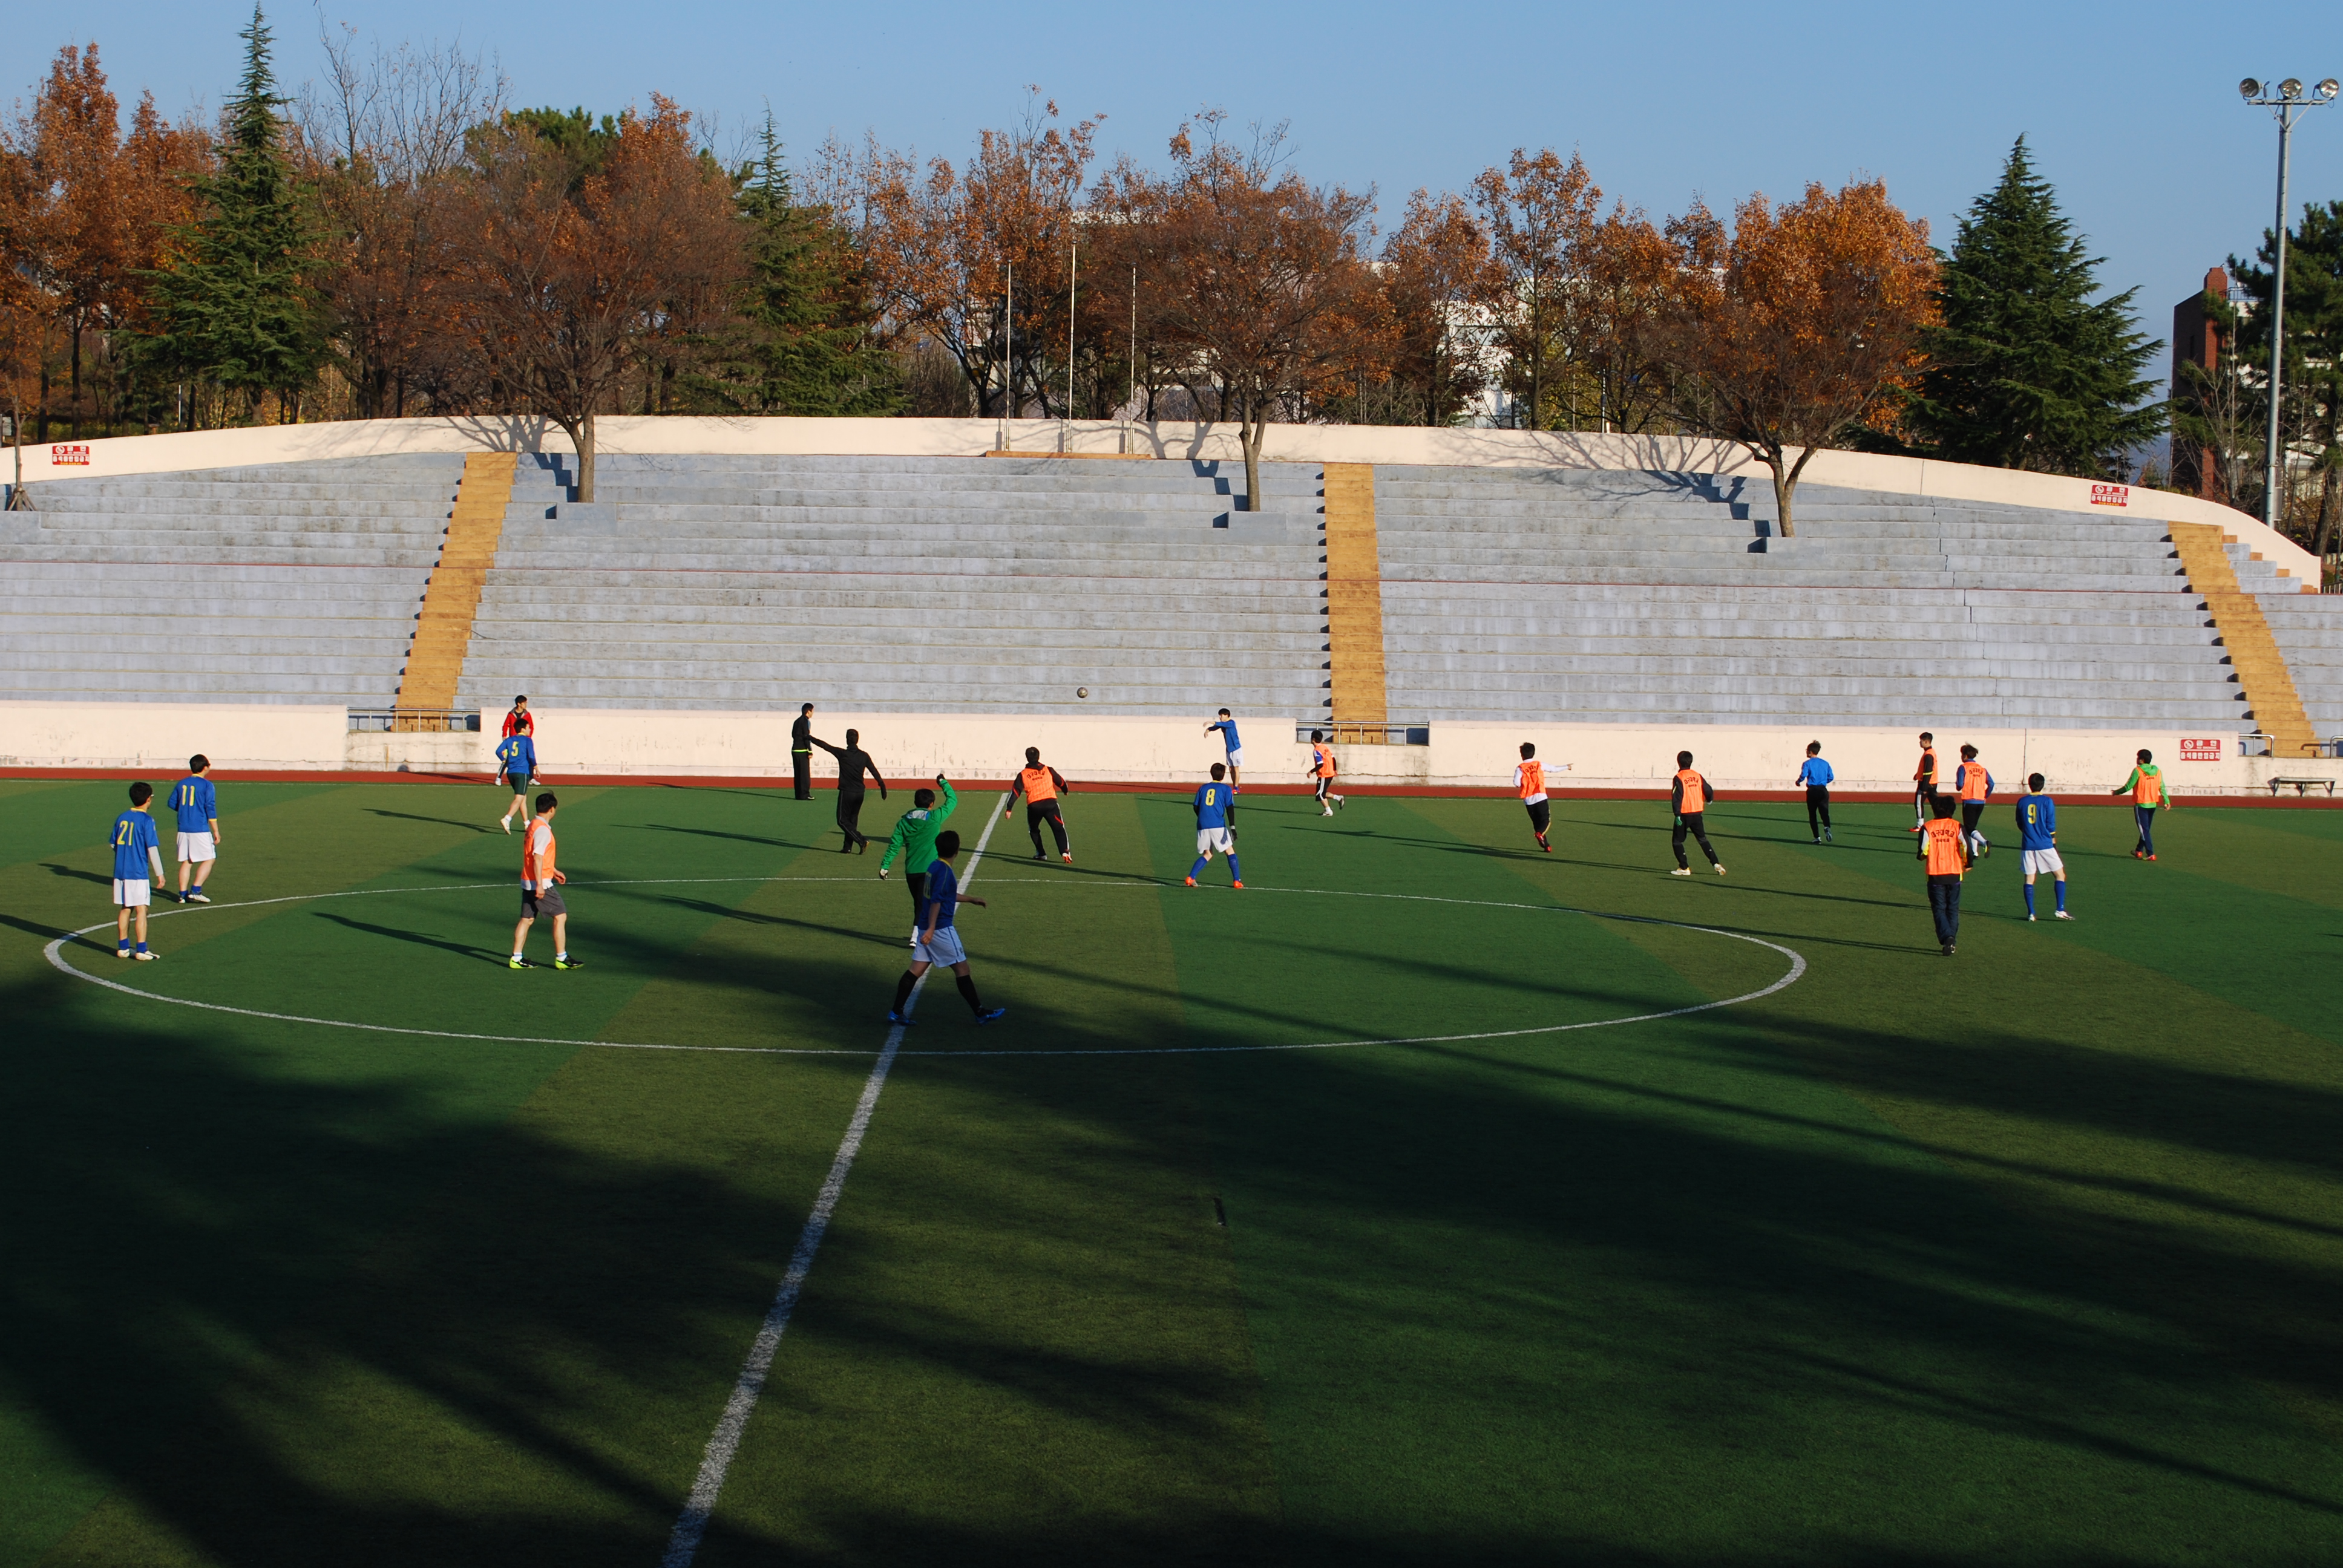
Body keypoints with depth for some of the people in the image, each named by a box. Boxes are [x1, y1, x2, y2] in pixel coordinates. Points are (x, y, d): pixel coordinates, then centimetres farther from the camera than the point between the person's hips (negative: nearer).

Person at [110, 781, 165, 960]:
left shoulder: (122, 818, 7)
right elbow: (152, 848, -11)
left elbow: (114, 844, 13)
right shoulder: (147, 820, -10)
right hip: (139, 873, -6)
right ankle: (141, 950, -1)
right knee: (141, 910, -1)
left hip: (120, 872, 6)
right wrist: (159, 873, -5)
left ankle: (123, 947, 17)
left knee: (124, 910, 13)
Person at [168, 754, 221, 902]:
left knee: (186, 862, 11)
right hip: (200, 829, -6)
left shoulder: (181, 784, 9)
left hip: (183, 829, 6)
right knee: (209, 859, 3)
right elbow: (210, 808, -10)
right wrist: (216, 831, -6)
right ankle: (196, 890, -8)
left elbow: (172, 804, 11)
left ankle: (183, 894, 7)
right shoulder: (206, 785, -7)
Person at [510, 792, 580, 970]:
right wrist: (540, 885, -22)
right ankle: (561, 958, 1)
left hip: (528, 882, 9)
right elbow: (538, 858, -22)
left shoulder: (532, 827, 13)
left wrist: (553, 870, 34)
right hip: (541, 883, -9)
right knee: (560, 916, -2)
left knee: (527, 919, 11)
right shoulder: (543, 830, -17)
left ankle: (517, 958, 11)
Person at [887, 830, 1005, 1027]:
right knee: (962, 969, 0)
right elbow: (936, 901, -24)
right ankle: (981, 1013, 7)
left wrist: (972, 900, 38)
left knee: (917, 969, 7)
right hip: (940, 928, -9)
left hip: (927, 927, 9)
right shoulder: (944, 871, -17)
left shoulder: (934, 866, 13)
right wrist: (931, 929, -27)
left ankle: (896, 1012, 4)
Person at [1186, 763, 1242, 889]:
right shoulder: (1226, 789, 5)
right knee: (1230, 852, 10)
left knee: (1207, 854, 15)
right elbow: (1229, 808, -4)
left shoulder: (1203, 788, 16)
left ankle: (1191, 877, -2)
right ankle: (1237, 881, 4)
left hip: (1202, 826, 4)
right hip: (1218, 826, -4)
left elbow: (1196, 808, 15)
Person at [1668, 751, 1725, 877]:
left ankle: (1684, 868, 3)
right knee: (1703, 839, 15)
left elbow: (1677, 797, -19)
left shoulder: (1679, 778, -11)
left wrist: (1677, 814, -19)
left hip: (1684, 814, -5)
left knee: (1677, 841, 8)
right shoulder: (1697, 776, 4)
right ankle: (1716, 863, 4)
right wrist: (1709, 799, 32)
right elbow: (1709, 791, 9)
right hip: (1698, 813, 5)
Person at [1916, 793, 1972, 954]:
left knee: (1939, 909, 2)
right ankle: (1951, 940, 12)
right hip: (1954, 874, 1)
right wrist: (1967, 864, 6)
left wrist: (1920, 856, 16)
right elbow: (1966, 847, -11)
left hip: (1935, 874, -1)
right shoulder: (1957, 827, -2)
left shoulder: (1927, 827, -4)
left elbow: (1922, 853, -8)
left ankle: (1946, 937, -19)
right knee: (1953, 909, 14)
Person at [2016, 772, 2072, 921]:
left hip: (2028, 846, 3)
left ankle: (2031, 913, 2)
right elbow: (2051, 825, -4)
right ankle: (2060, 910, -4)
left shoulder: (2022, 802, 4)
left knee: (2029, 879, 8)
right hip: (2045, 845, -3)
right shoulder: (2047, 802, -5)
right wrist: (2053, 842, 11)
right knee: (2060, 875, 6)